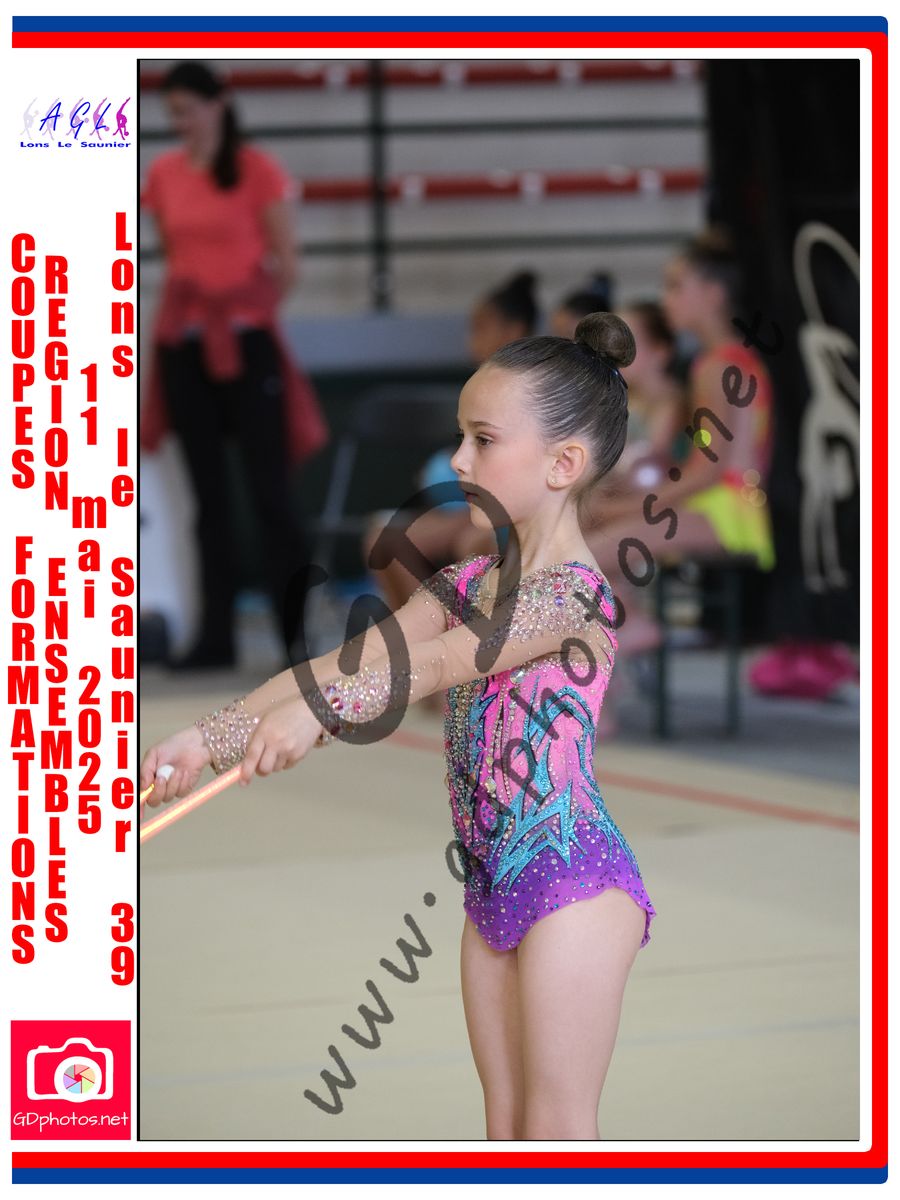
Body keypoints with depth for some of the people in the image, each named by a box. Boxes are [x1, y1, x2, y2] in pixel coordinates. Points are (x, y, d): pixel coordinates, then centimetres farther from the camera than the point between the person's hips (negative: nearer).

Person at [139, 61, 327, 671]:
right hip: (184, 347, 5)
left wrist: (244, 315, -1)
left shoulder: (258, 171, -4)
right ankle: (217, 636, 11)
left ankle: (299, 635, -1)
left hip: (245, 346, -4)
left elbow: (286, 263, -3)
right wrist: (185, 311, 6)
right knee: (209, 494, 8)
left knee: (270, 490, -6)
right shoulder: (164, 174, 7)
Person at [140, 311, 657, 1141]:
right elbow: (343, 663, 2)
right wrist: (211, 735, -10)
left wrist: (314, 710, -41)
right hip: (492, 885, 9)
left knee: (557, 1134, -4)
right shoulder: (467, 583, 11)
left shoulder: (574, 591, -14)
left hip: (572, 884, -9)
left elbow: (441, 662, -29)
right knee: (505, 1124, 12)